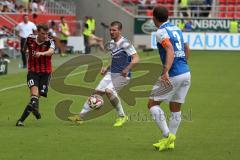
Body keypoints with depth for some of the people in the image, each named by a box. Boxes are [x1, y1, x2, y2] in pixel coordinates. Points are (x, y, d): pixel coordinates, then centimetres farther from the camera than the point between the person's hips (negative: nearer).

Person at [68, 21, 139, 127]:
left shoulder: (125, 44, -15)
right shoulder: (112, 43, 11)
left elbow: (135, 58, -21)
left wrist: (127, 70, -31)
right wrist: (107, 69, 14)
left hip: (122, 75, -8)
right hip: (111, 73, 8)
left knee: (109, 90, -27)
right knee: (97, 92, 4)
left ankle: (122, 117, -12)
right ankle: (81, 116, 12)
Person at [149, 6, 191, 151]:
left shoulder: (161, 32, -10)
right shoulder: (176, 29, 15)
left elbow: (170, 50, -25)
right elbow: (187, 48, 27)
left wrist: (165, 72, -33)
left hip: (173, 76, -8)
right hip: (186, 73, 8)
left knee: (152, 104, 4)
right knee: (176, 109, 14)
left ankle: (167, 135, -6)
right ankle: (170, 142, 15)